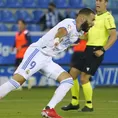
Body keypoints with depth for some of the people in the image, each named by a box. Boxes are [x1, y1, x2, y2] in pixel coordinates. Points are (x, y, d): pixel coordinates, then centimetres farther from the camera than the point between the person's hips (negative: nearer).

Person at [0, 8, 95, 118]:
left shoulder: (79, 31, 9)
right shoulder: (70, 23, -19)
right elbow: (62, 30, -45)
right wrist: (57, 39, -64)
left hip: (47, 59, 10)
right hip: (37, 53, -9)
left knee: (68, 80, 2)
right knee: (18, 80, -21)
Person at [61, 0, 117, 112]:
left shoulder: (107, 17, -9)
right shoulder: (94, 16, 17)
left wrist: (103, 50, -21)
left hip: (95, 51, -9)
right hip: (87, 49, 9)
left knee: (84, 78, -11)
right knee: (72, 74, 7)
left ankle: (89, 106, 5)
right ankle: (75, 103, 19)